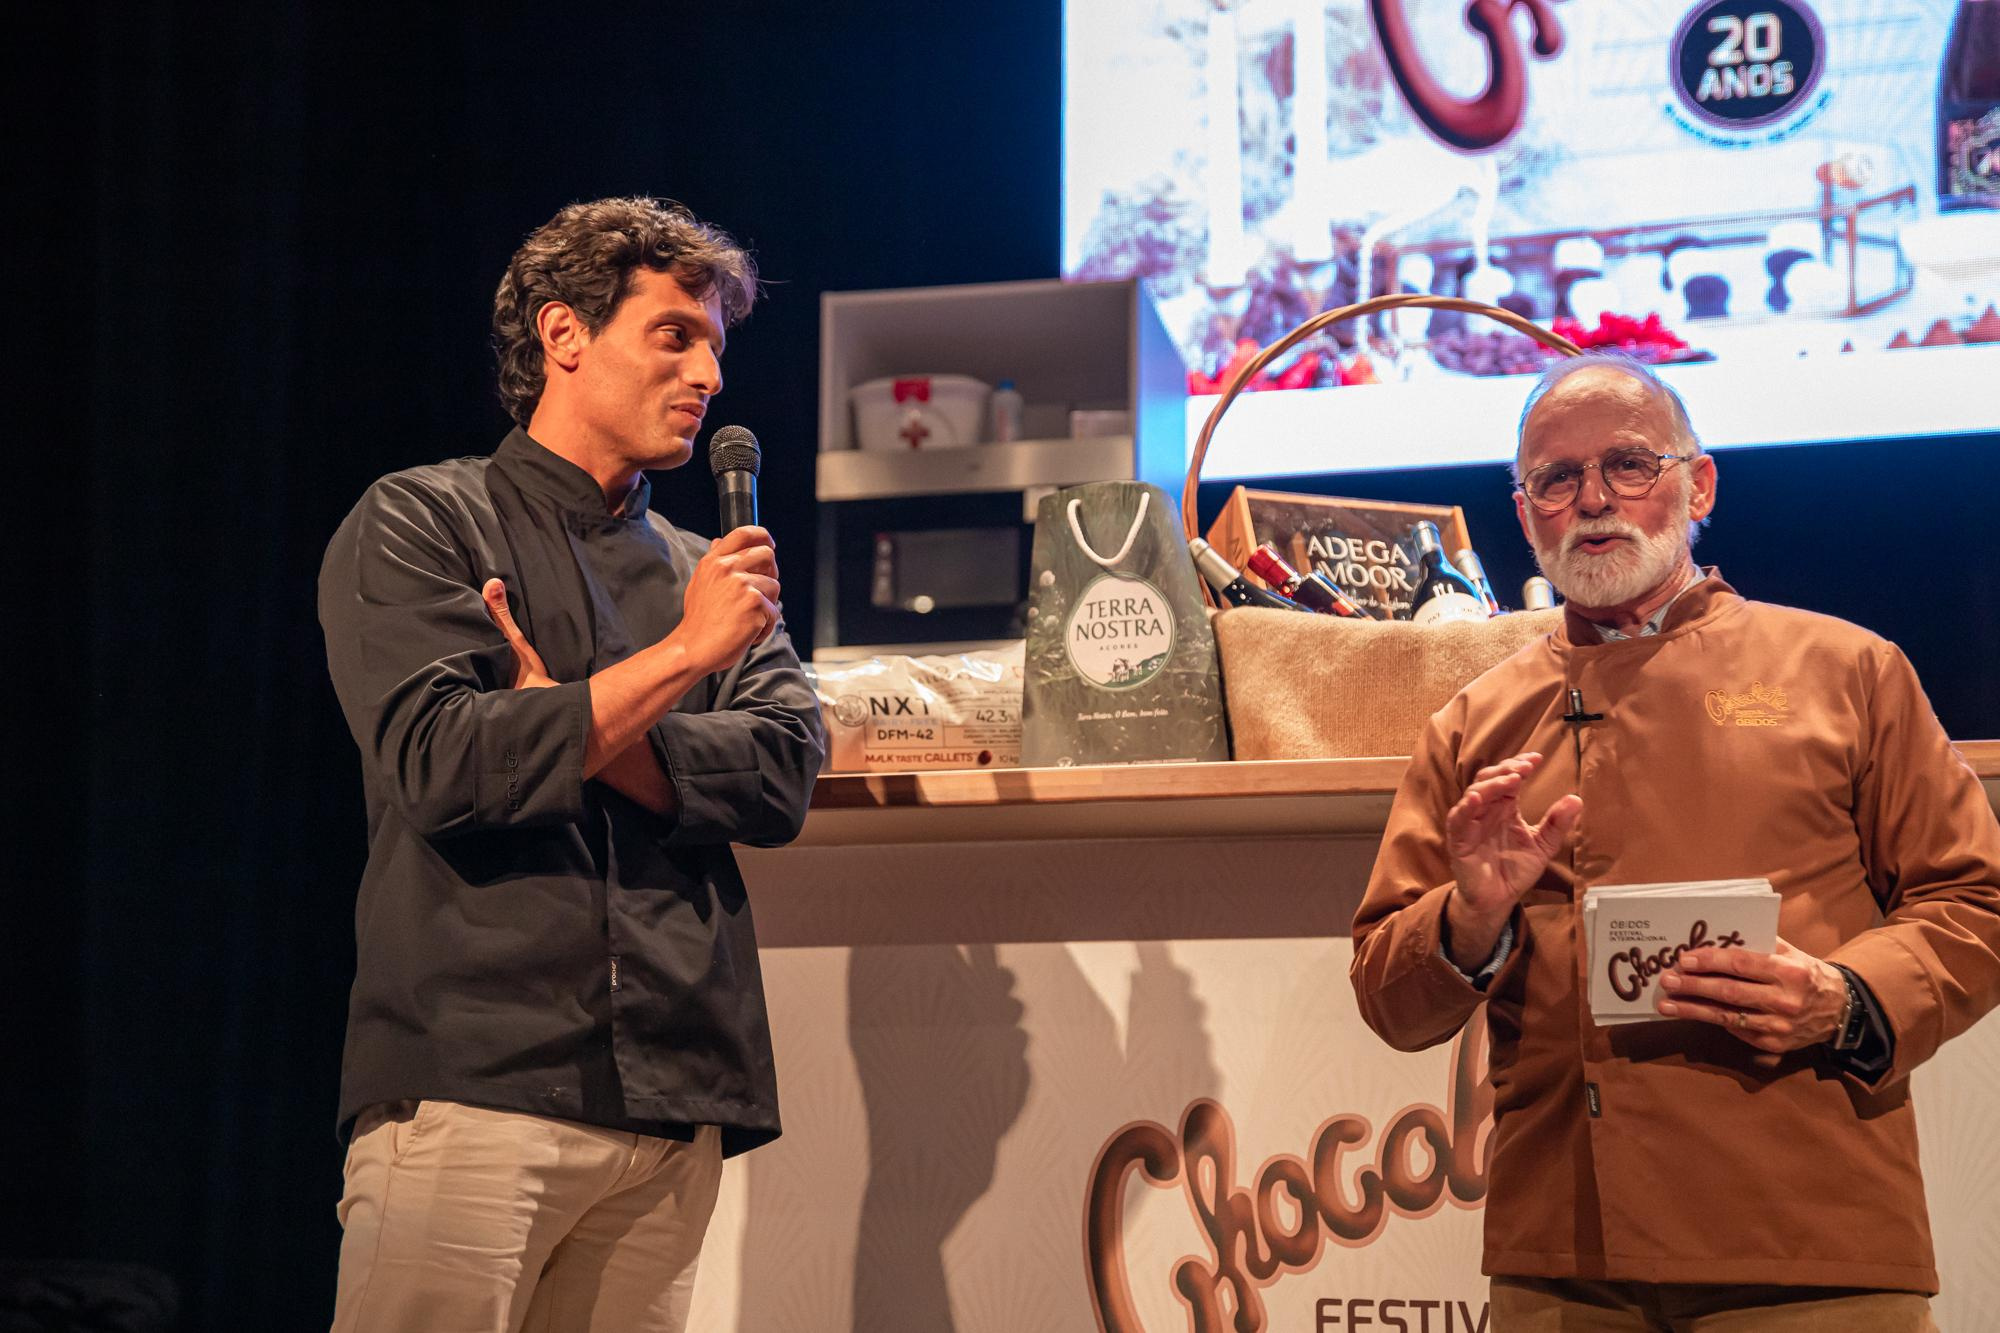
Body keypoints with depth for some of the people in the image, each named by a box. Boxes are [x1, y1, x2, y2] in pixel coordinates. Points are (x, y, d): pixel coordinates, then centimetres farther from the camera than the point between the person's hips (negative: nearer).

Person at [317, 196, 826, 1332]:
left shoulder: (706, 573, 20)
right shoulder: (419, 525, 6)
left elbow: (783, 779, 5)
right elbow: (438, 765, -10)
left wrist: (573, 726, -6)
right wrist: (678, 657, -6)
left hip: (674, 1109, 5)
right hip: (473, 1079, -4)